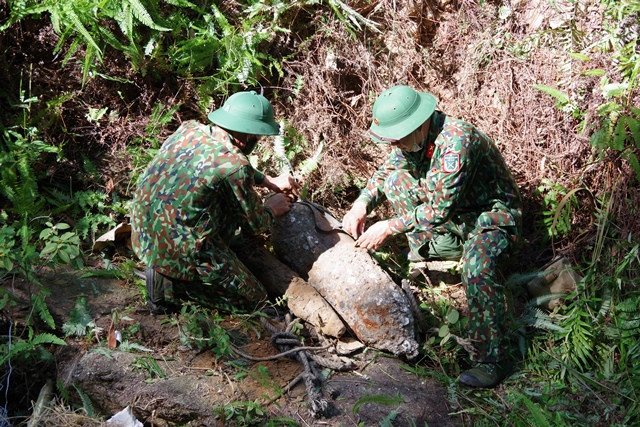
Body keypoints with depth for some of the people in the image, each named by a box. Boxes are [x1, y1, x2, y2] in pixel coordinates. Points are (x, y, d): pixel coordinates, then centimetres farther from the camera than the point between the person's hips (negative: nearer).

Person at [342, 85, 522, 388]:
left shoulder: (456, 141, -33)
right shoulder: (413, 135, -8)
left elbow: (441, 209, -31)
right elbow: (386, 169, 10)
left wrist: (390, 227, -25)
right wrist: (362, 204, -8)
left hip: (492, 214, -8)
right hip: (451, 209, 8)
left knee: (476, 268, -37)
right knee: (396, 179, -3)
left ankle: (491, 360, -25)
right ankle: (434, 248, 3)